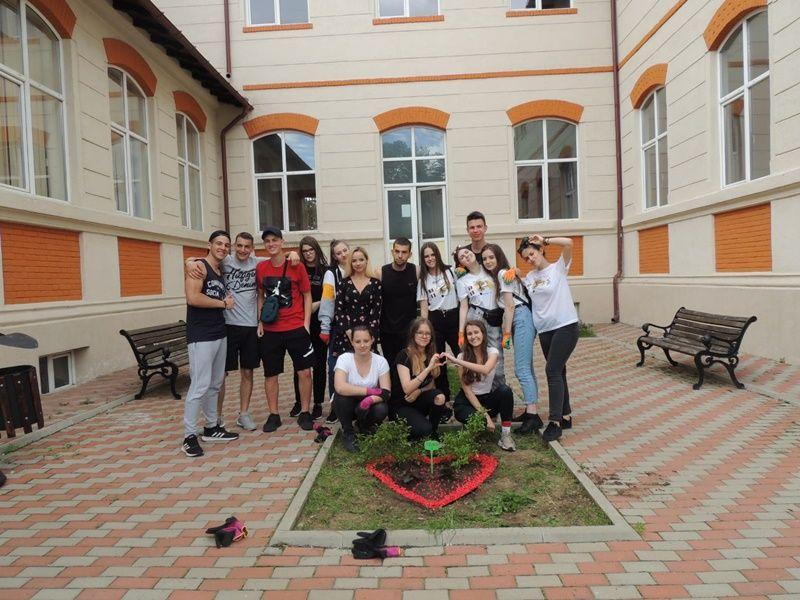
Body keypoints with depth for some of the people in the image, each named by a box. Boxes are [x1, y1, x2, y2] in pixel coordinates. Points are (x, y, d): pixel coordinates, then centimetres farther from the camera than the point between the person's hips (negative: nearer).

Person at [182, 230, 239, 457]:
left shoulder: (221, 273, 16)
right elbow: (193, 298, -22)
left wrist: (228, 300, 8)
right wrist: (223, 303, -10)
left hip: (219, 334, 9)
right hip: (201, 337, -9)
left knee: (215, 384, 14)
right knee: (200, 385, -9)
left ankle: (211, 428, 25)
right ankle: (189, 436, 0)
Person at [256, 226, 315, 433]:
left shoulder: (296, 266, -3)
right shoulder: (261, 268, 5)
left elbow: (307, 296, 2)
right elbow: (260, 296, 15)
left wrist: (306, 323, -5)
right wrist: (260, 321, 5)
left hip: (296, 328, -2)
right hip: (270, 330, 2)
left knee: (304, 371, 1)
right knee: (270, 374, 7)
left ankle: (304, 413, 16)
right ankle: (273, 415, 21)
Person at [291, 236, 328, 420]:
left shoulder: (326, 271, 1)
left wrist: (318, 304, -13)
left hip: (319, 322, -1)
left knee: (319, 363, 5)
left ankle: (318, 403, 15)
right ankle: (298, 401, 21)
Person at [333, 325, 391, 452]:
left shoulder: (380, 361, -13)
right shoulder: (344, 359, -19)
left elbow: (386, 393, -17)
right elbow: (340, 387, -36)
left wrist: (371, 399, -39)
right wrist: (370, 391, -31)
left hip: (369, 405, 2)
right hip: (348, 405, -1)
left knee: (381, 411, -30)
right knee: (342, 395, -33)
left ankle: (364, 427, 8)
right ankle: (348, 433, -6)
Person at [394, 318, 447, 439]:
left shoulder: (432, 355, 0)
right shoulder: (404, 355, -17)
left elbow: (431, 385, 8)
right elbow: (407, 389, -27)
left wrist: (419, 391, -16)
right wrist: (428, 368, -35)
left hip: (421, 402, 5)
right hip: (403, 405, -5)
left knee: (439, 396, -27)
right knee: (424, 429, -29)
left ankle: (434, 433, -3)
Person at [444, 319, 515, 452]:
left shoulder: (492, 352, -8)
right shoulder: (462, 356, -9)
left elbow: (485, 370, -33)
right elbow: (467, 389, -14)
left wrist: (457, 361, -38)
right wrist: (484, 414, -22)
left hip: (488, 398, 2)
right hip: (467, 401, -1)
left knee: (505, 390, -30)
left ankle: (505, 434, -17)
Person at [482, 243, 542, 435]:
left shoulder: (503, 273, -6)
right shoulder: (496, 276, 20)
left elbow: (510, 306, -10)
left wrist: (506, 333, -9)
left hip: (521, 319, -10)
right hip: (519, 320, 10)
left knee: (521, 369, -12)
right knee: (526, 368, 12)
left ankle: (533, 416, -11)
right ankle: (532, 410, 19)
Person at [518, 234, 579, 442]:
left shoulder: (558, 268, -3)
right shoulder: (529, 277, 14)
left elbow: (568, 243, -17)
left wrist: (544, 240, -7)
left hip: (565, 326, -6)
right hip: (544, 330, 6)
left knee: (553, 371, -14)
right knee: (558, 372, 13)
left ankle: (555, 422, -10)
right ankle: (565, 416, 23)